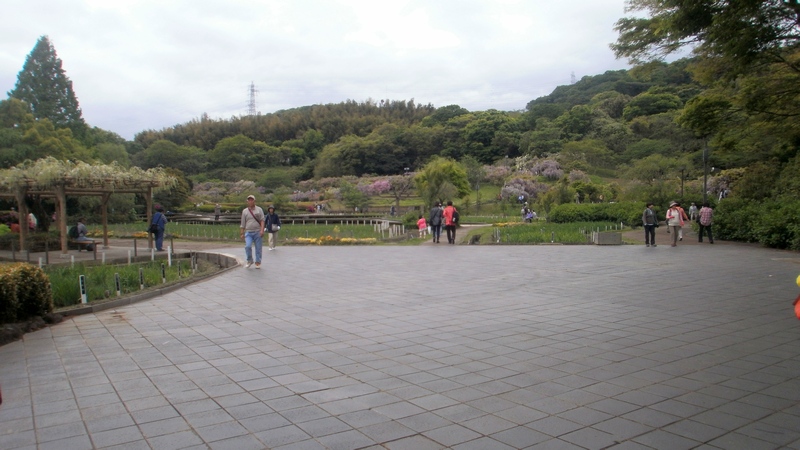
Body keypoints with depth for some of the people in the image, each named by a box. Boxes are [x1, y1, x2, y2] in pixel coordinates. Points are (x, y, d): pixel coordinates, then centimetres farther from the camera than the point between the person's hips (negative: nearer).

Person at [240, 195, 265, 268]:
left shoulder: (259, 209, 7)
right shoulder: (244, 211, 11)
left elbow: (262, 220, 0)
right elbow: (243, 224, 13)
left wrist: (262, 230, -13)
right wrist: (242, 233, 10)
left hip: (258, 232, -1)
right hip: (248, 232, 1)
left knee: (258, 248, 1)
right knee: (248, 246, -17)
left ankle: (258, 262, 13)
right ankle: (249, 261, 3)